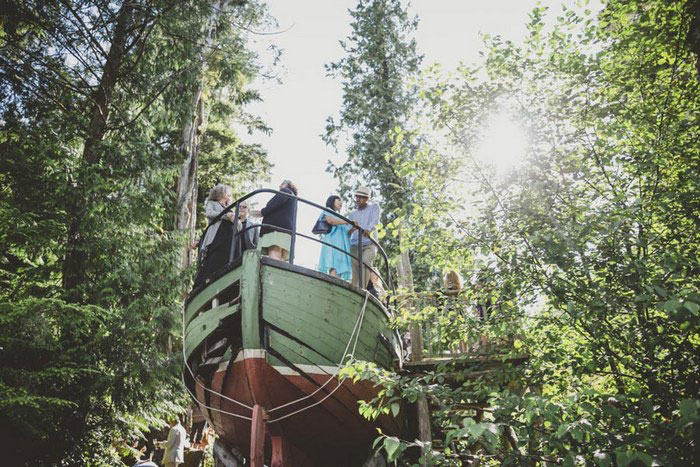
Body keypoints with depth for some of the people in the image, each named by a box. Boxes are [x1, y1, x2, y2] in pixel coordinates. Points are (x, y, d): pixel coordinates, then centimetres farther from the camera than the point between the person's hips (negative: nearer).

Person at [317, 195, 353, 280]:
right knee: (334, 267, -24)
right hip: (332, 243, -7)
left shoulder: (338, 217, 34)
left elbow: (347, 233, 24)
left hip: (342, 245, 7)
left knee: (340, 269, -11)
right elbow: (330, 220, -7)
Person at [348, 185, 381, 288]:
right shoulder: (352, 214, 25)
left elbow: (375, 221, -7)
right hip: (354, 245, 4)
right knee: (354, 270, -12)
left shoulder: (374, 207, 15)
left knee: (365, 263, -27)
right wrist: (351, 228, -13)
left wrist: (368, 229, -31)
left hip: (369, 244, -4)